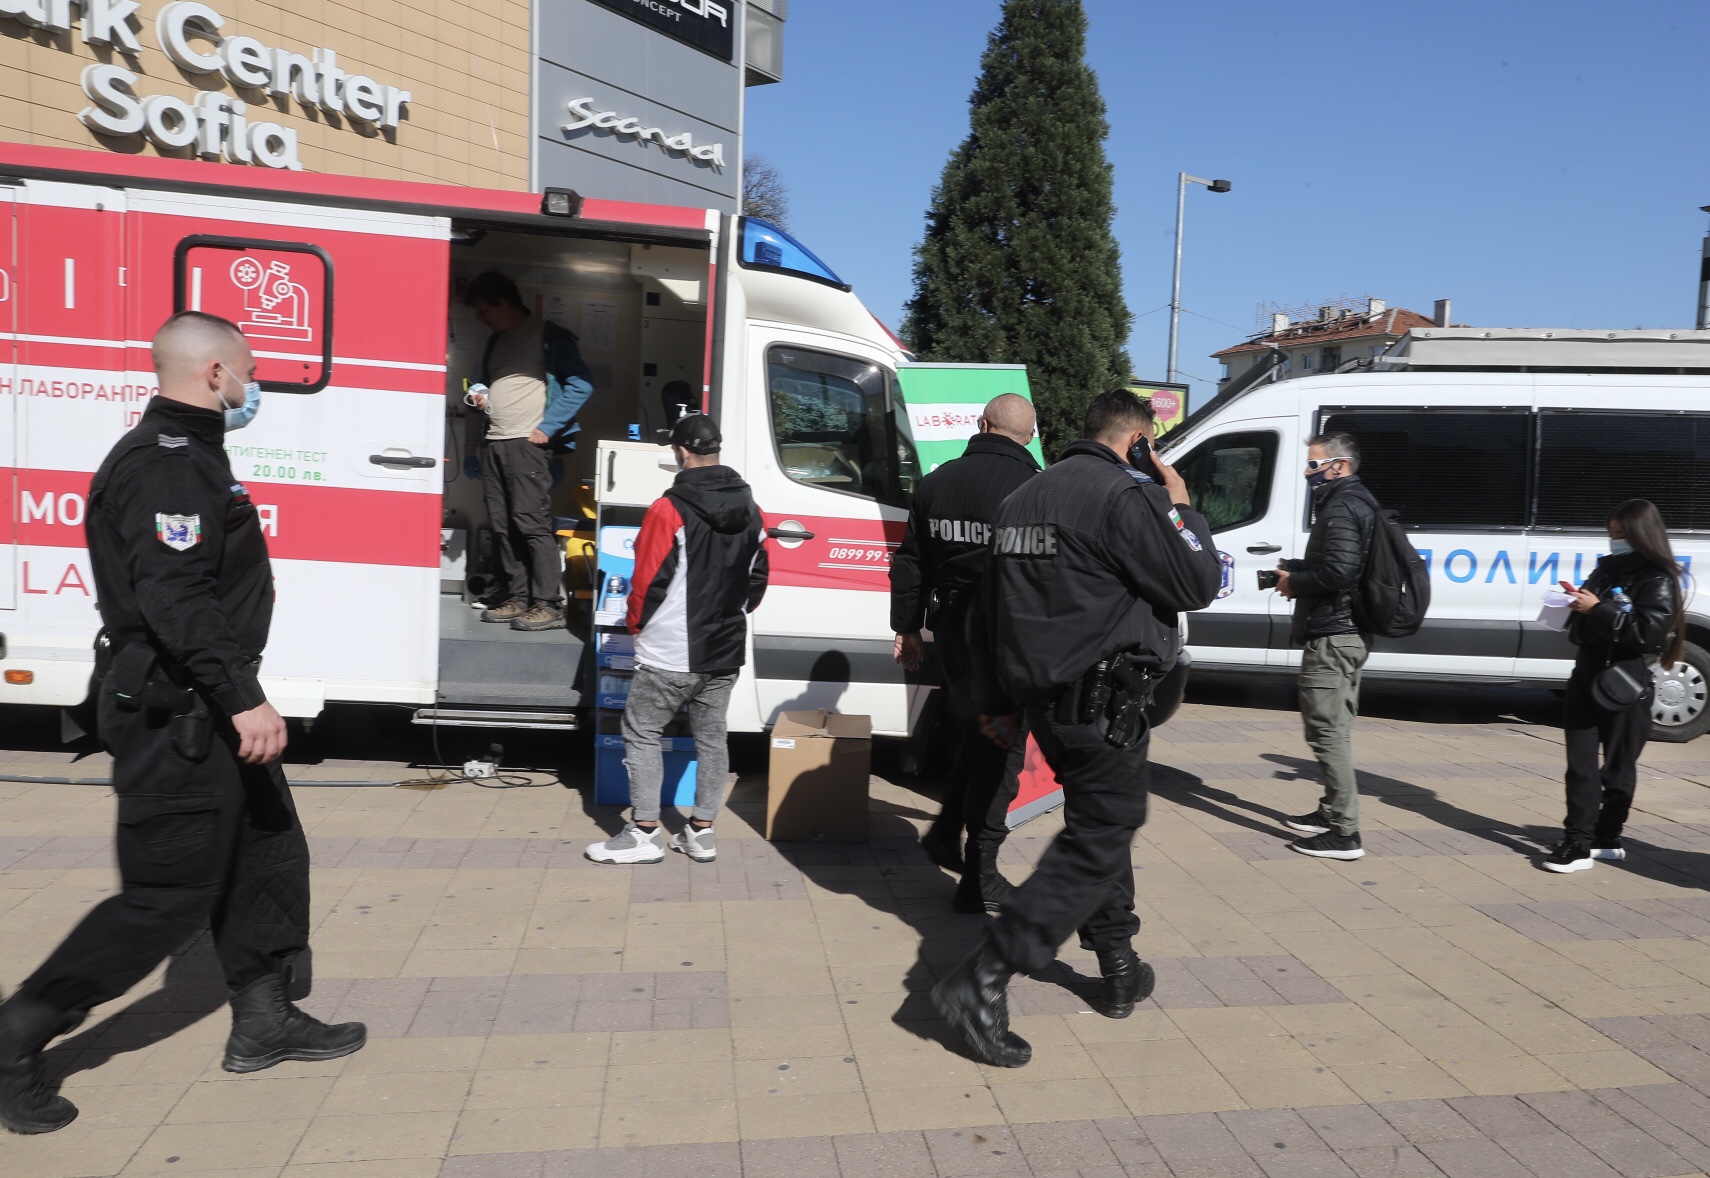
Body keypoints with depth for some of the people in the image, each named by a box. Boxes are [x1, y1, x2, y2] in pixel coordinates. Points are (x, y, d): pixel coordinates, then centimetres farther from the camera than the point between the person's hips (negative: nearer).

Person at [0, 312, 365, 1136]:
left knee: (269, 857, 15)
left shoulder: (188, 454, 16)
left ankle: (263, 1022, 28)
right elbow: (175, 601, -29)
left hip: (209, 713, 11)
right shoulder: (166, 464, -18)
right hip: (177, 719, -11)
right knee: (169, 895, -2)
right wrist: (243, 698, -30)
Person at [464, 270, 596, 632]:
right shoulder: (496, 341, 20)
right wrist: (479, 396, 10)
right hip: (493, 443, 8)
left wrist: (547, 428, -14)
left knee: (531, 522, -11)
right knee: (502, 525, 6)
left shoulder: (548, 336, -4)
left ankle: (549, 605, -8)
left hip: (527, 444, -8)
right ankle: (516, 597, 13)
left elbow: (580, 384, -12)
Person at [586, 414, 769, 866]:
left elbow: (648, 581, -13)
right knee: (711, 736, 13)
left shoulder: (669, 510, -15)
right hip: (725, 651, 6)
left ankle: (644, 832, 6)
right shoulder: (749, 510, 6)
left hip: (670, 654, -6)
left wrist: (636, 626, 4)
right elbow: (757, 580, 12)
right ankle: (701, 832, 18)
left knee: (642, 732, 6)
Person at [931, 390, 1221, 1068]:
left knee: (1105, 822, 22)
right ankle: (984, 979, -10)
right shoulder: (1127, 495, -13)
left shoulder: (1027, 496, 14)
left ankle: (1119, 968, 33)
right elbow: (1198, 585, -12)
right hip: (1102, 700, -9)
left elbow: (996, 605, 18)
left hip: (1043, 695, 9)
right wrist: (1180, 506, 2)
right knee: (1098, 839, -3)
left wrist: (1006, 700, 23)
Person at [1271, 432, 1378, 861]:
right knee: (1335, 731, 19)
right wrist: (1295, 570, 7)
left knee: (1328, 733, -9)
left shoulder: (1341, 507, -15)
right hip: (1347, 633, 12)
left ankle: (1344, 833, -6)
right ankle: (1331, 812, 31)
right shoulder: (1355, 503, 19)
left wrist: (1294, 582, -11)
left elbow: (1337, 571, -27)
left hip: (1330, 636, -12)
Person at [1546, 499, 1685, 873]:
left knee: (1617, 766, 5)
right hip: (1587, 674, 6)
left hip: (1626, 683, -6)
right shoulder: (1607, 568, 13)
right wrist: (1577, 604, -1)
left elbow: (1649, 632, -19)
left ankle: (1607, 837, 16)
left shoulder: (1658, 580, -6)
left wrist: (1598, 609, -20)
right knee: (1581, 762, 1)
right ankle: (1578, 840, 1)